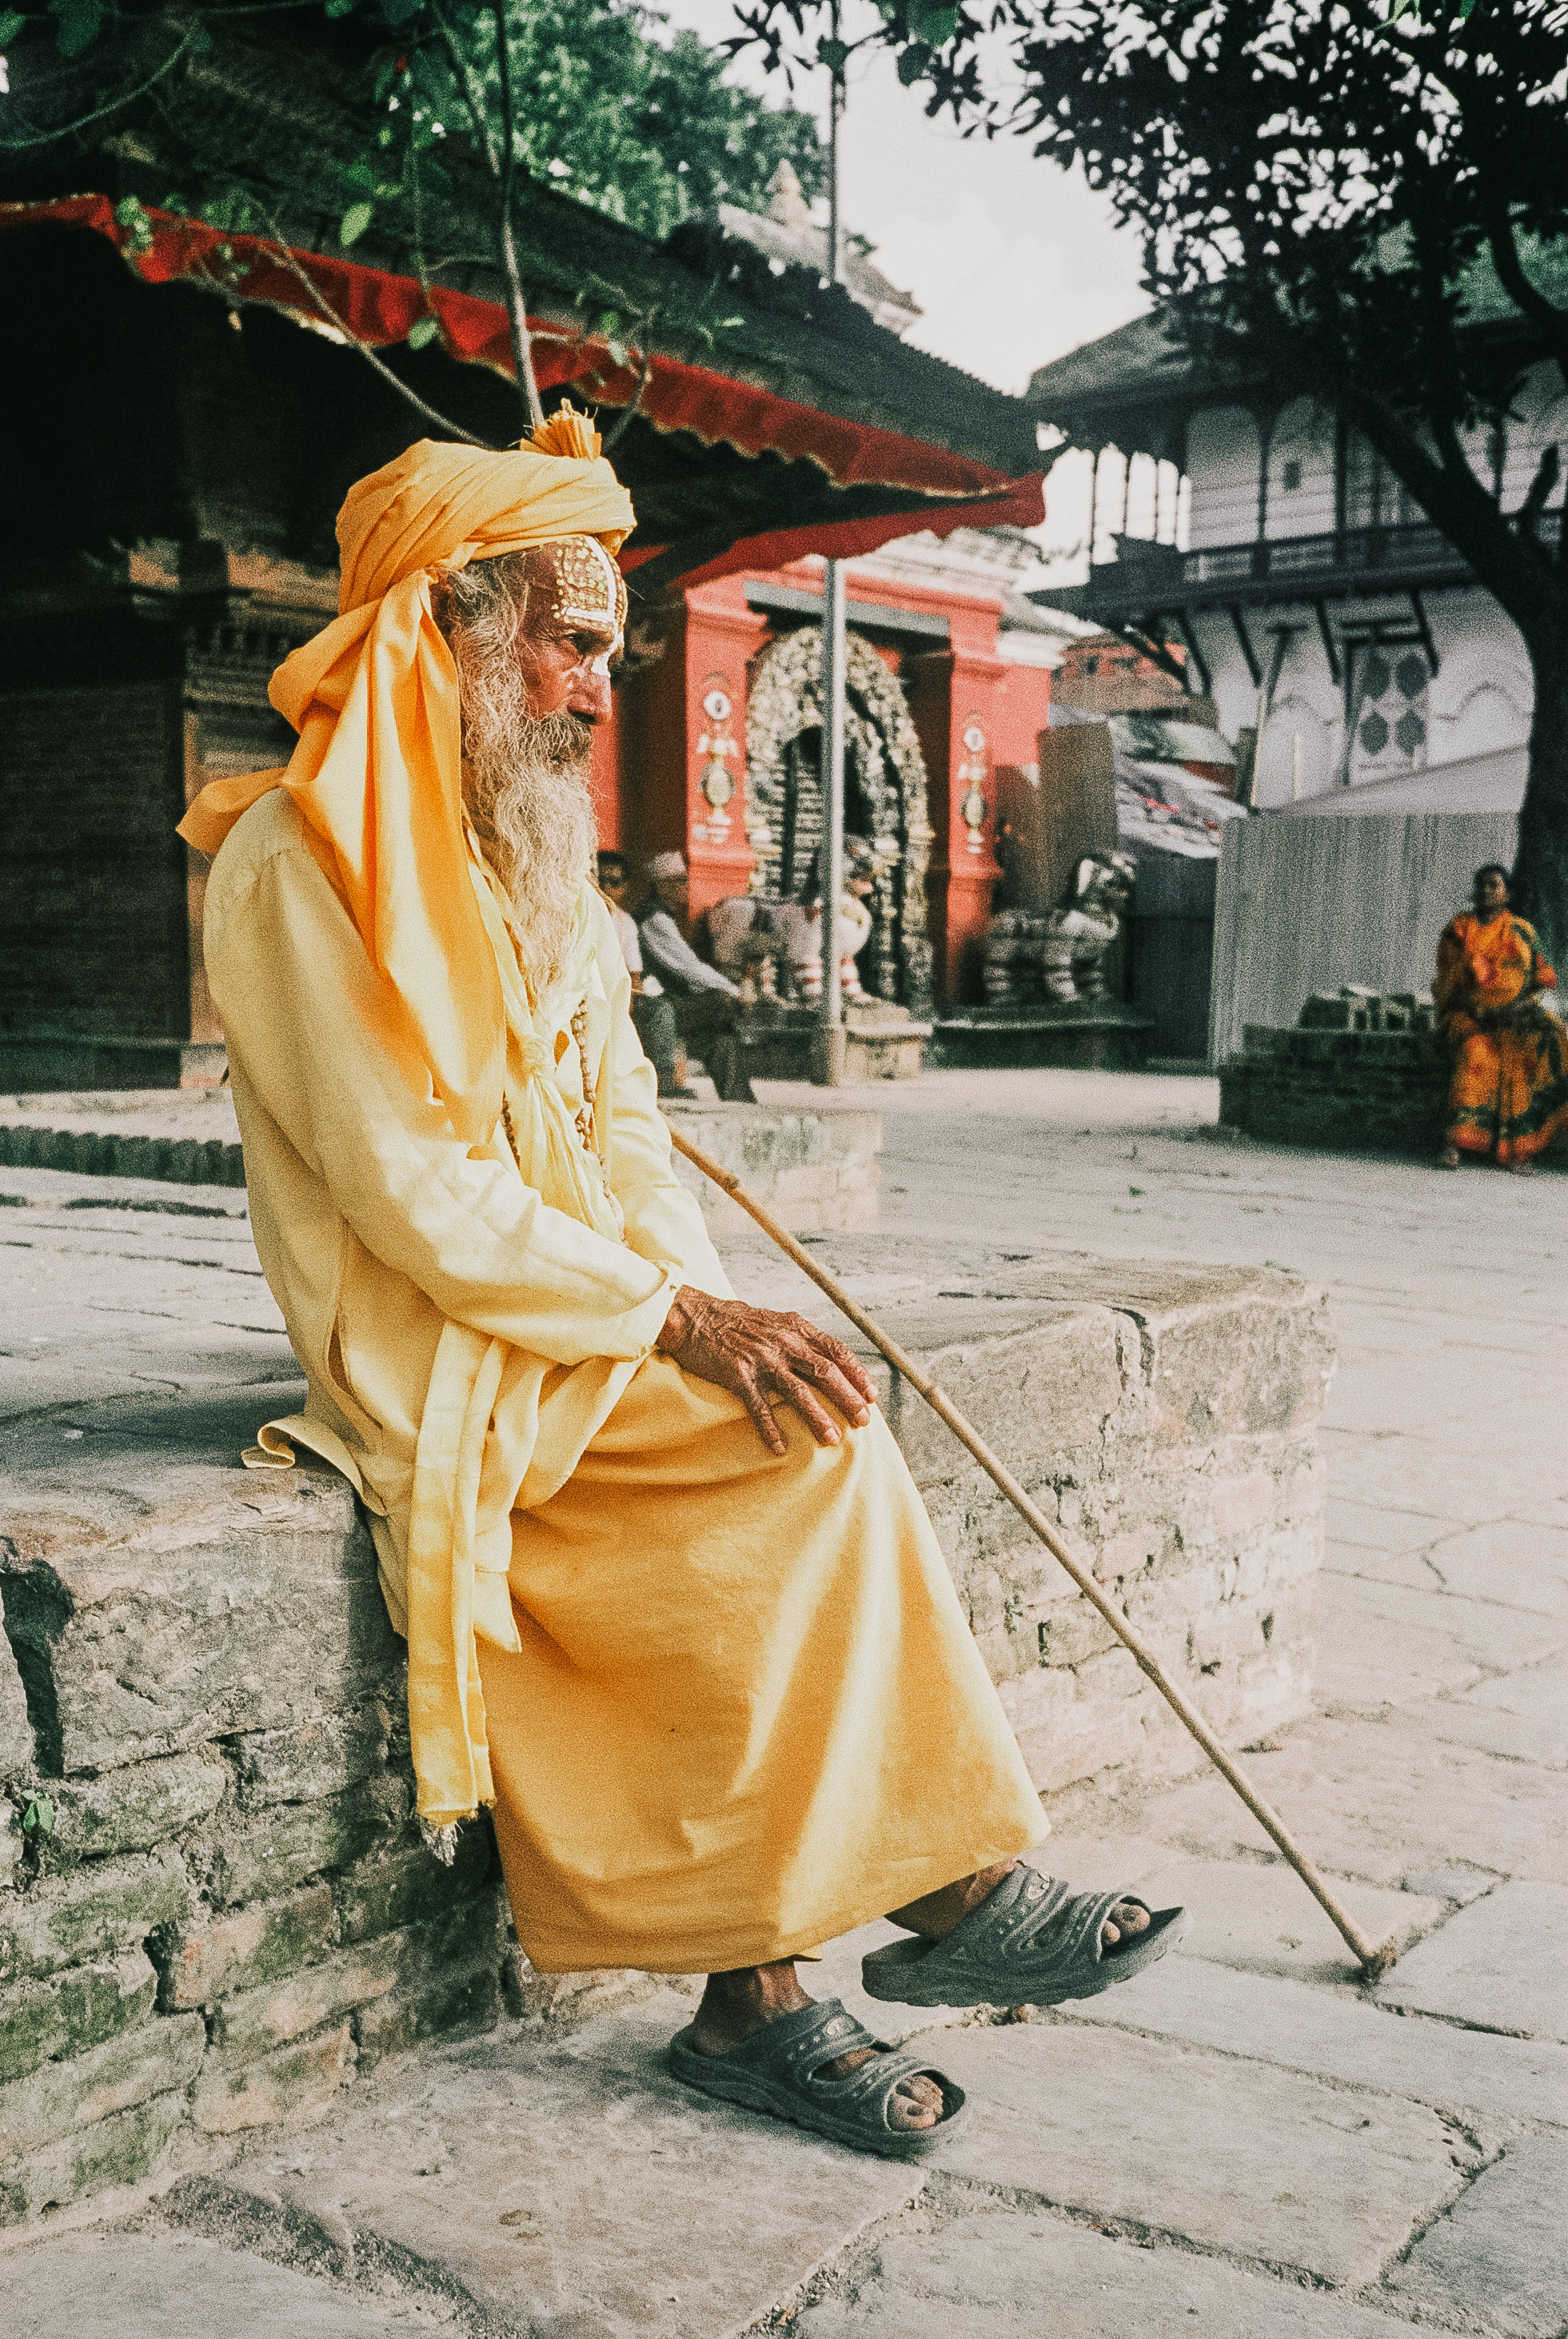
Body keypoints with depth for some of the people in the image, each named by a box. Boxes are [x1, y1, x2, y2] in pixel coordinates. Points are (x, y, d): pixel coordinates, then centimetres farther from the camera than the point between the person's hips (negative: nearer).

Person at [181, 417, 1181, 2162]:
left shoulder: (532, 865, 15)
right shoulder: (299, 866, -12)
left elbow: (620, 1127, 11)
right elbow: (416, 1198, -19)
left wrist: (712, 1316, -6)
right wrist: (681, 1323, -20)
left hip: (593, 1327, 8)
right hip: (439, 1366, -7)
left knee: (763, 1551, -16)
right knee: (817, 1452, -21)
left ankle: (759, 1996, -10)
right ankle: (954, 1890, -8)